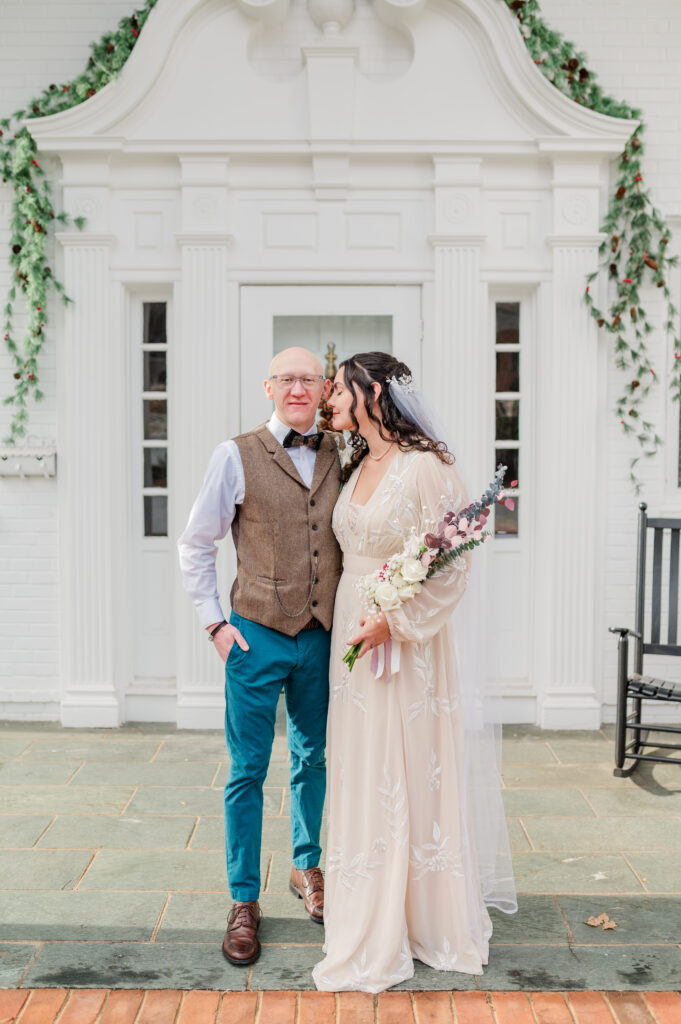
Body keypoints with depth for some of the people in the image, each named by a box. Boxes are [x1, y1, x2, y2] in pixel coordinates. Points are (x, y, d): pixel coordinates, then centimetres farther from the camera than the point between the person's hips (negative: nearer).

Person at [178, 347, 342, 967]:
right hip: (257, 635, -3)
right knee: (247, 771, 5)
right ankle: (244, 902, 22)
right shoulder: (237, 455, -4)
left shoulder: (341, 457, 6)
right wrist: (215, 623, -5)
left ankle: (307, 867, 40)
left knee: (313, 759, 18)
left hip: (321, 636, 3)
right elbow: (195, 546, 1)